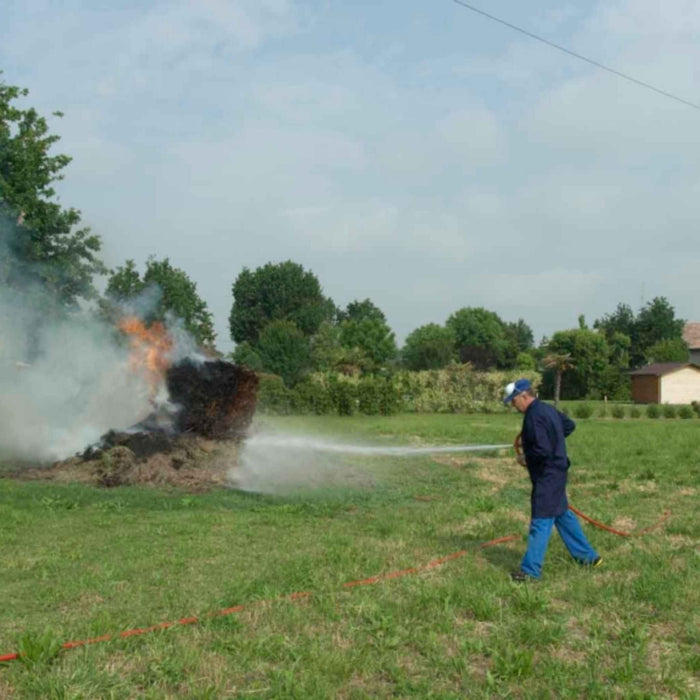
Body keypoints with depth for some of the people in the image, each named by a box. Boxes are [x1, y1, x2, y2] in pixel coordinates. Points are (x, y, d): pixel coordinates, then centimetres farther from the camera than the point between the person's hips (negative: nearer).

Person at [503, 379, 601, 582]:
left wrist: (526, 458, -11)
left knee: (541, 522, -5)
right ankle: (588, 557, 31)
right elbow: (570, 425, 25)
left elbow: (543, 450, -28)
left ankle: (531, 570, 0)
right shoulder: (547, 409, 9)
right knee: (562, 514, 21)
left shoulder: (534, 416, -22)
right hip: (557, 471, 10)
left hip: (547, 476, -10)